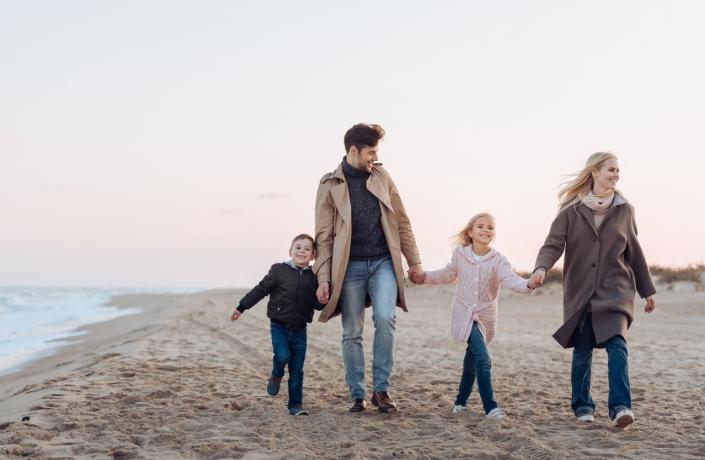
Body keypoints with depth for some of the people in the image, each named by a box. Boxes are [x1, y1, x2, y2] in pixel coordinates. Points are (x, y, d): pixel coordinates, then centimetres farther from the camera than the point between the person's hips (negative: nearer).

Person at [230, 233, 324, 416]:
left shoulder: (313, 277, 4)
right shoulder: (279, 271, -3)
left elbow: (318, 304, 9)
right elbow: (261, 290, 2)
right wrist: (241, 307, 3)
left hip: (299, 329, 2)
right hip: (279, 325, -2)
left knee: (297, 369, 2)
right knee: (282, 355, -22)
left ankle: (295, 404, 12)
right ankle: (276, 376, 11)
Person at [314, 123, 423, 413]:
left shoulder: (381, 177, 8)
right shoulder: (330, 185, -2)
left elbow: (401, 221, 13)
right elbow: (324, 236, -1)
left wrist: (413, 259, 12)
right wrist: (323, 278, -7)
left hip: (383, 262, 2)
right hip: (350, 267, -1)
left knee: (385, 318, -18)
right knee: (352, 333, 2)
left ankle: (381, 389, -6)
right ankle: (357, 396, 14)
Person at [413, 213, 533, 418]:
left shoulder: (498, 260, -11)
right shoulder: (460, 254, -5)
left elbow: (510, 279, -29)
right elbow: (449, 275, 15)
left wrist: (526, 285, -49)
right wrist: (424, 276, 11)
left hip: (485, 316, 2)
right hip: (464, 314, -2)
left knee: (472, 358, 18)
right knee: (483, 359, -17)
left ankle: (461, 400, 37)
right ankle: (490, 407, -15)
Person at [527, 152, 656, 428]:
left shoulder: (624, 210, 5)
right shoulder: (572, 211, -1)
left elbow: (634, 252, 13)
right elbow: (553, 244, -9)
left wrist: (647, 291, 18)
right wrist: (541, 268, -29)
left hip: (614, 291, 0)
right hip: (580, 292, 0)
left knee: (617, 345, -17)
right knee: (582, 352, 5)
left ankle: (621, 407, -19)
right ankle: (582, 406, 21)